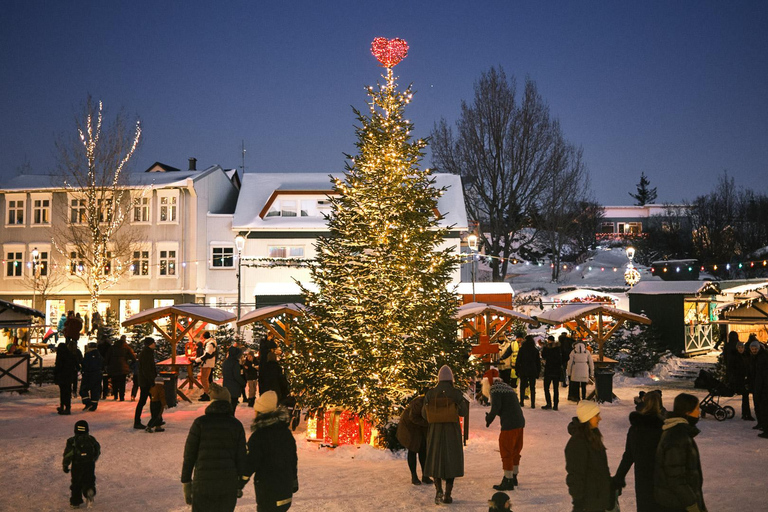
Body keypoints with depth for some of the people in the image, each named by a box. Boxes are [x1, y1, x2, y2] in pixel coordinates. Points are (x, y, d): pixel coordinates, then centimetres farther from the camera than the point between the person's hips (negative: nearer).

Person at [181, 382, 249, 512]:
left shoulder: (200, 423, -4)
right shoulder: (236, 425, 1)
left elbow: (189, 455, -3)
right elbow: (241, 457, 2)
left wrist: (186, 484, 5)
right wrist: (240, 485, 11)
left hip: (203, 484, -2)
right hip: (228, 486, 2)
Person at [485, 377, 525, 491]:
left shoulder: (495, 389, -7)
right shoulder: (508, 387, 19)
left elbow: (496, 406, -18)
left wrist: (489, 419, -3)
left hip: (509, 424, -9)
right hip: (520, 422, 9)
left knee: (506, 453, 0)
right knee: (515, 451, 19)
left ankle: (508, 481, 2)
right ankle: (514, 477, 31)